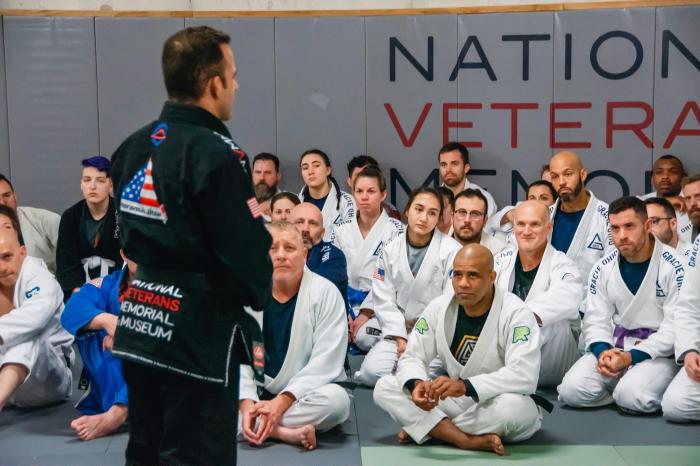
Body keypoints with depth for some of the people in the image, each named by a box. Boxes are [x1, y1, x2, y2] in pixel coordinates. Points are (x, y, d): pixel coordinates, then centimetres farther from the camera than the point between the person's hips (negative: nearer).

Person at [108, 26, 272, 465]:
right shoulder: (216, 153, -18)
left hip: (138, 325, 8)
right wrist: (257, 294, 3)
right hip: (198, 335, -8)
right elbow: (249, 253, -17)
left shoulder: (133, 147, 8)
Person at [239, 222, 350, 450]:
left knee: (336, 398, -35)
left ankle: (258, 426, -25)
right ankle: (286, 432, -27)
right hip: (259, 394, 3)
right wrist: (247, 403, -25)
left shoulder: (325, 293, -10)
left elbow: (325, 360, -17)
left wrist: (283, 401, -26)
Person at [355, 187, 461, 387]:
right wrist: (400, 338, -10)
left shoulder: (451, 250, -9)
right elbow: (383, 299, 1)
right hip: (400, 331, 3)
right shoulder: (390, 249, 2)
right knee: (370, 372, -19)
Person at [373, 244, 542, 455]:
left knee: (515, 407, -41)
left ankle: (422, 428, -18)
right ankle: (468, 440, -27)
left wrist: (465, 386, -42)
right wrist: (417, 384, -28)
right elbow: (412, 358, -2)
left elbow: (524, 375, -31)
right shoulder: (439, 307, -5)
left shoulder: (516, 314, -20)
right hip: (454, 401, 5)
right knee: (384, 387, -13)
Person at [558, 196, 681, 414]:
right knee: (572, 390, -18)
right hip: (613, 348, 4)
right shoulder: (603, 269, 2)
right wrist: (603, 352, -19)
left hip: (658, 351, -4)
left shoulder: (674, 267, -11)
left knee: (633, 396, -32)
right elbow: (596, 320, 3)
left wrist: (629, 357, -21)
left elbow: (675, 328, -14)